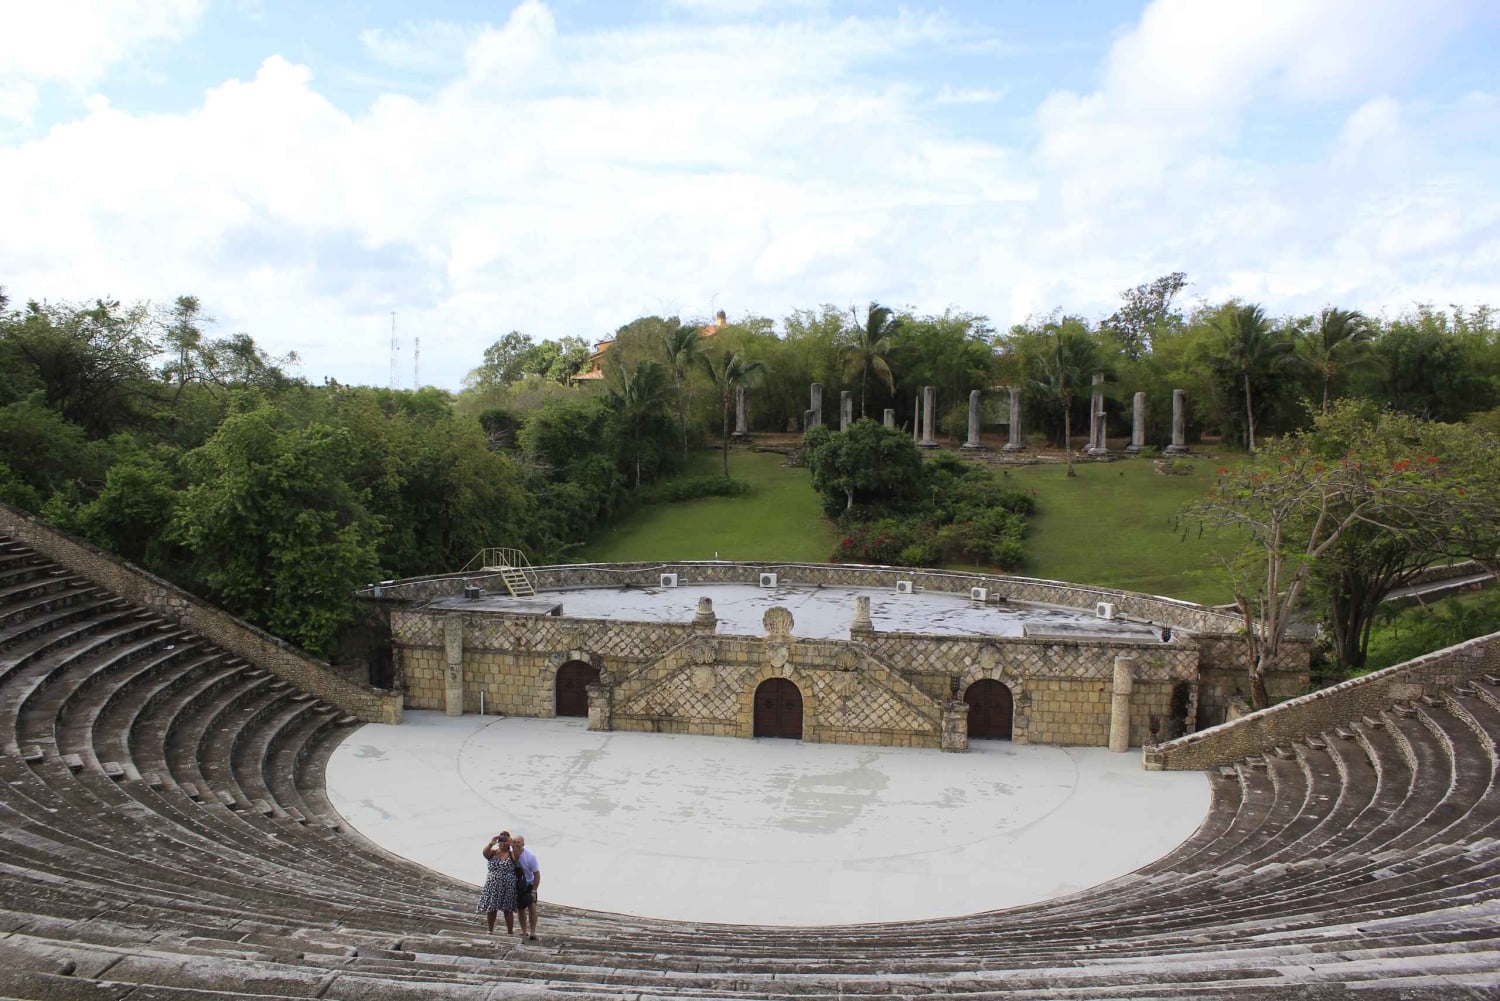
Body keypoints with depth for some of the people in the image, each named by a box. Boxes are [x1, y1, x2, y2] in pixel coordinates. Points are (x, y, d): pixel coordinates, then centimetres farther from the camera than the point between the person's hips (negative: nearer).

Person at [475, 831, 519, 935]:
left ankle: (510, 932, 12)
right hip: (492, 886, 1)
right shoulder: (492, 853, 2)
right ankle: (490, 930, 27)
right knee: (491, 909, 9)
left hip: (508, 887, -1)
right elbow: (485, 852, -20)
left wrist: (512, 845, -37)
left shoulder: (511, 854, 0)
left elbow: (517, 856, -23)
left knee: (508, 910, 2)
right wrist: (490, 844, -38)